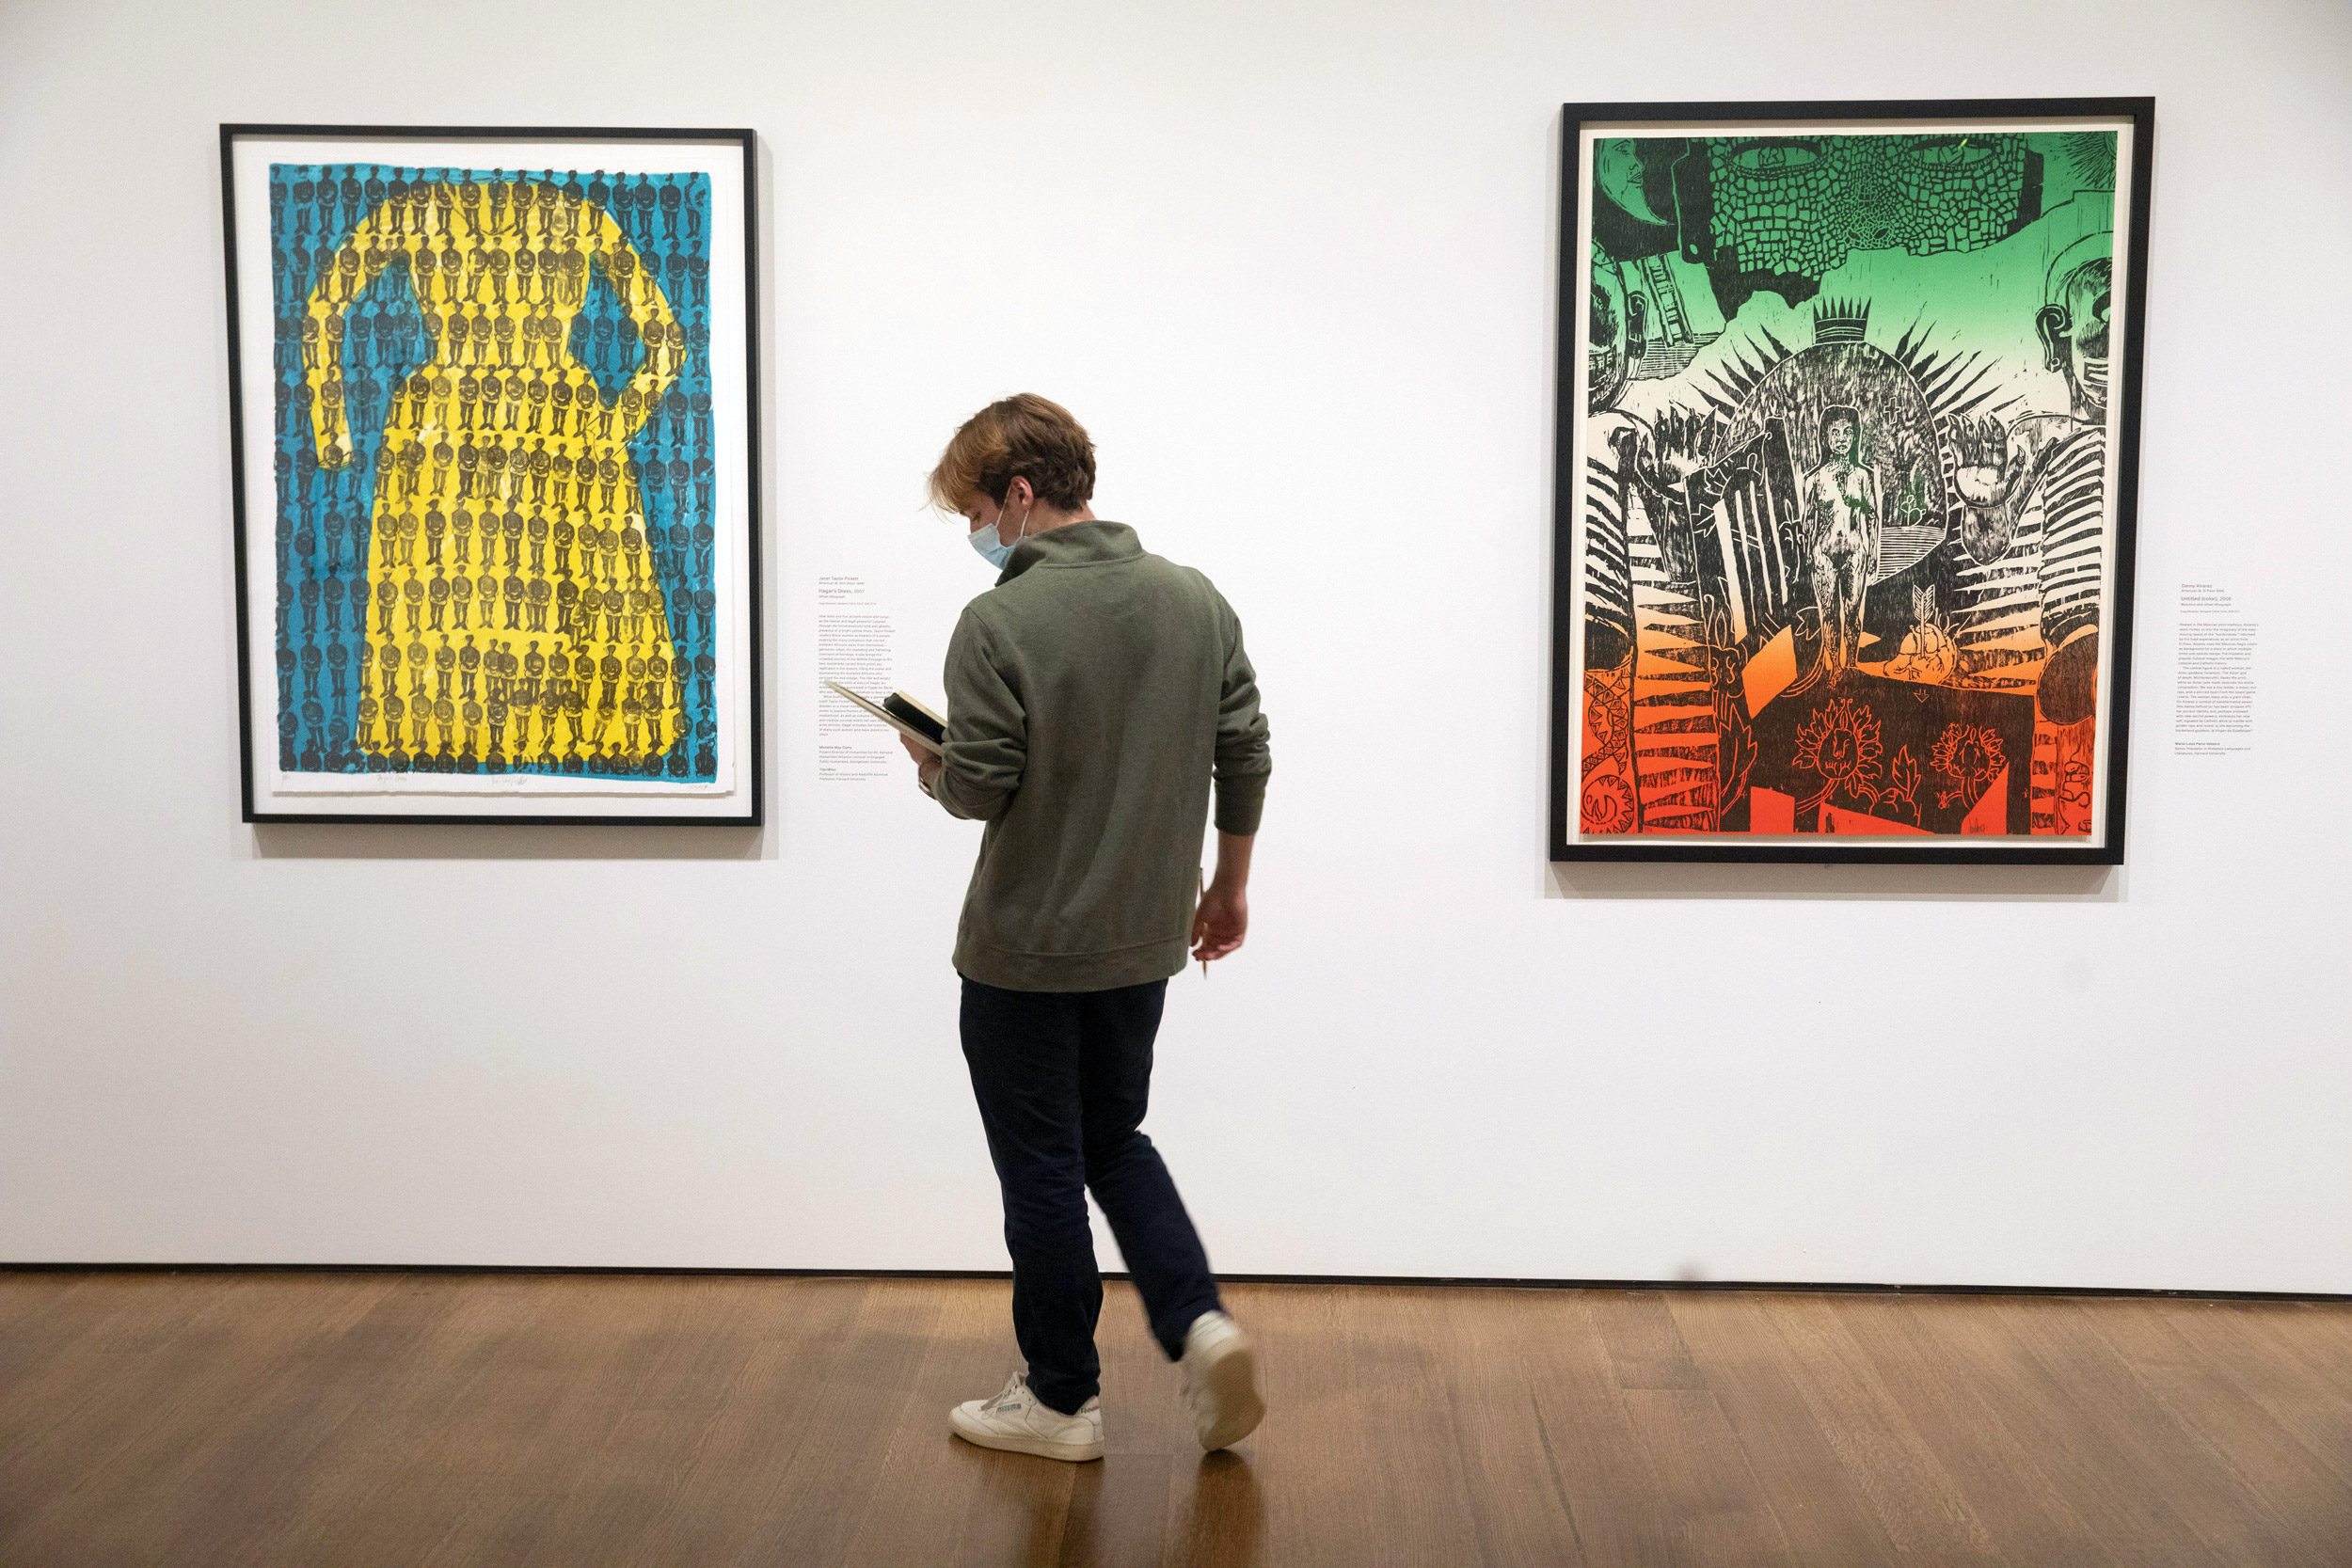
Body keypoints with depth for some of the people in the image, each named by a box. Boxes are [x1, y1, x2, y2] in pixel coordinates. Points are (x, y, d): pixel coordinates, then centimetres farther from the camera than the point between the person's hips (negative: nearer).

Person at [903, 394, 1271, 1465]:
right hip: (1144, 940, 6)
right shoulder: (1198, 601, 1)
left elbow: (981, 787, -18)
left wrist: (933, 771, 5)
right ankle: (1200, 1323, 7)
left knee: (1041, 1172, 9)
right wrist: (1229, 884, 16)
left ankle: (1062, 1399, 21)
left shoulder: (999, 622, -17)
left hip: (1025, 948, -6)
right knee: (1113, 1139, 23)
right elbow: (1244, 756, 4)